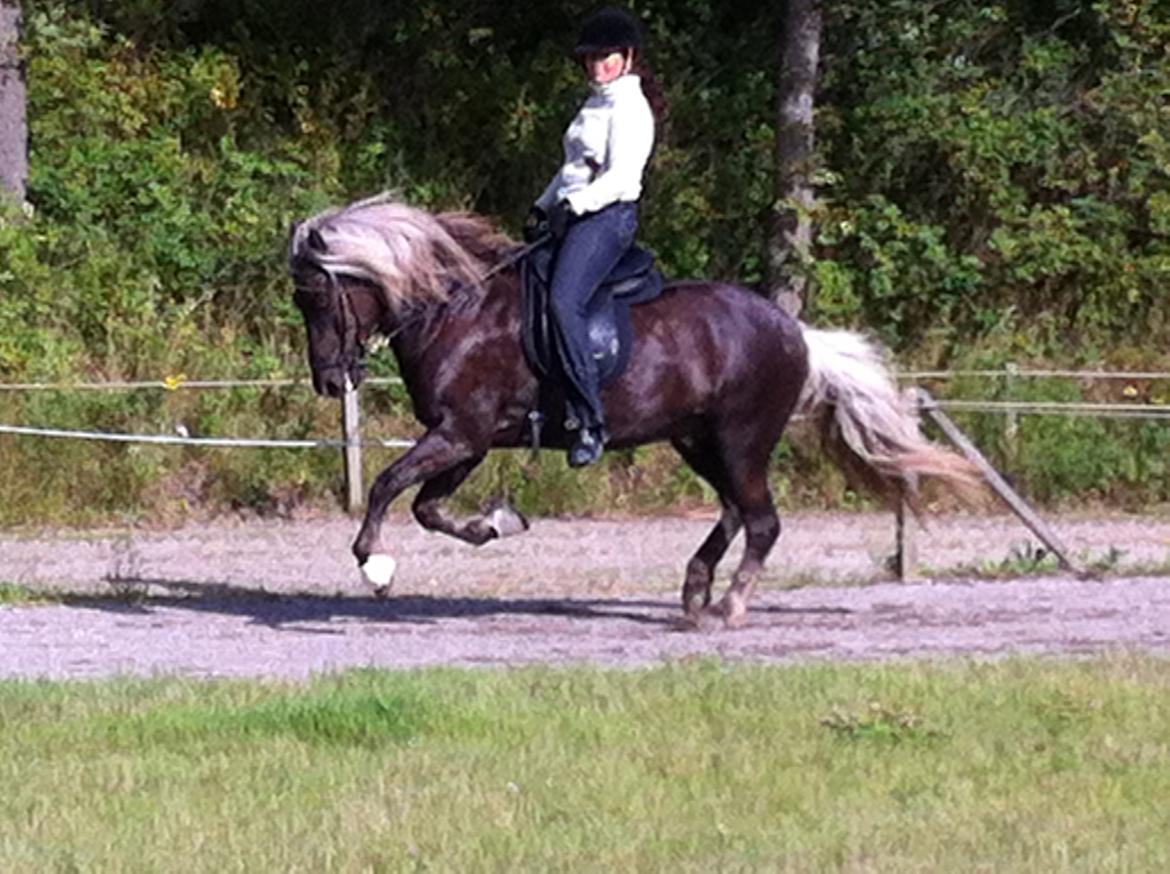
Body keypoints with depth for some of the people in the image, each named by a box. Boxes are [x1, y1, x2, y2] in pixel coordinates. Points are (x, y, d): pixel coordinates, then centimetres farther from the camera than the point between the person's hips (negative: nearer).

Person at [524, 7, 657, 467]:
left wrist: (574, 206, -26)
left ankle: (589, 420, -27)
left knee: (564, 302, -27)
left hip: (607, 216, -11)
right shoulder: (594, 104, 20)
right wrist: (542, 208, 18)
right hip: (573, 217, 11)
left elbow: (620, 176, -19)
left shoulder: (629, 108, -9)